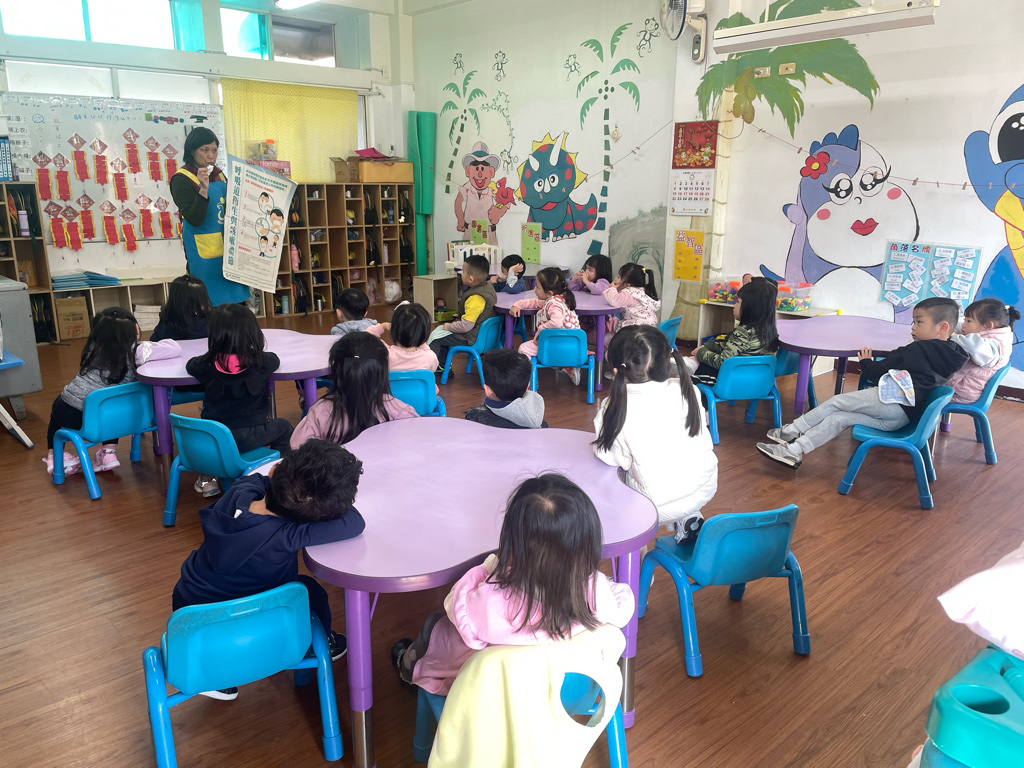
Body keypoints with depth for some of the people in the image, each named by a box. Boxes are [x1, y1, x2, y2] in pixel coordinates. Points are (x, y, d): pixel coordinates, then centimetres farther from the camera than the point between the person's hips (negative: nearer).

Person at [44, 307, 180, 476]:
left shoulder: (94, 347, -1)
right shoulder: (136, 351, -15)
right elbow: (175, 348, -16)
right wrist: (151, 345, 3)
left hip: (67, 412, 3)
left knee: (58, 404, 40)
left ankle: (52, 455, 35)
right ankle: (109, 453, 21)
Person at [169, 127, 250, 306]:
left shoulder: (219, 174, 11)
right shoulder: (182, 179, -9)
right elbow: (194, 219, -18)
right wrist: (204, 189, -27)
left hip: (228, 248, 7)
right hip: (204, 252, -7)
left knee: (236, 304, 9)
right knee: (212, 306, -6)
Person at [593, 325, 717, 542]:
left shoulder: (614, 408, -20)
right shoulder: (686, 390, -10)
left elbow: (611, 457, -10)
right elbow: (705, 441, 1)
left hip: (662, 506, -4)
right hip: (706, 488, 4)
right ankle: (688, 519, 23)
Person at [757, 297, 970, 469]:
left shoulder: (917, 350, -4)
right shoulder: (950, 355, 20)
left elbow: (878, 371, -3)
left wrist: (866, 362, 18)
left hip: (892, 403, -9)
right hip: (903, 416, 9)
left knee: (837, 402, -2)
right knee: (839, 417, 6)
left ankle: (792, 430, 6)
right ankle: (795, 451, 0)